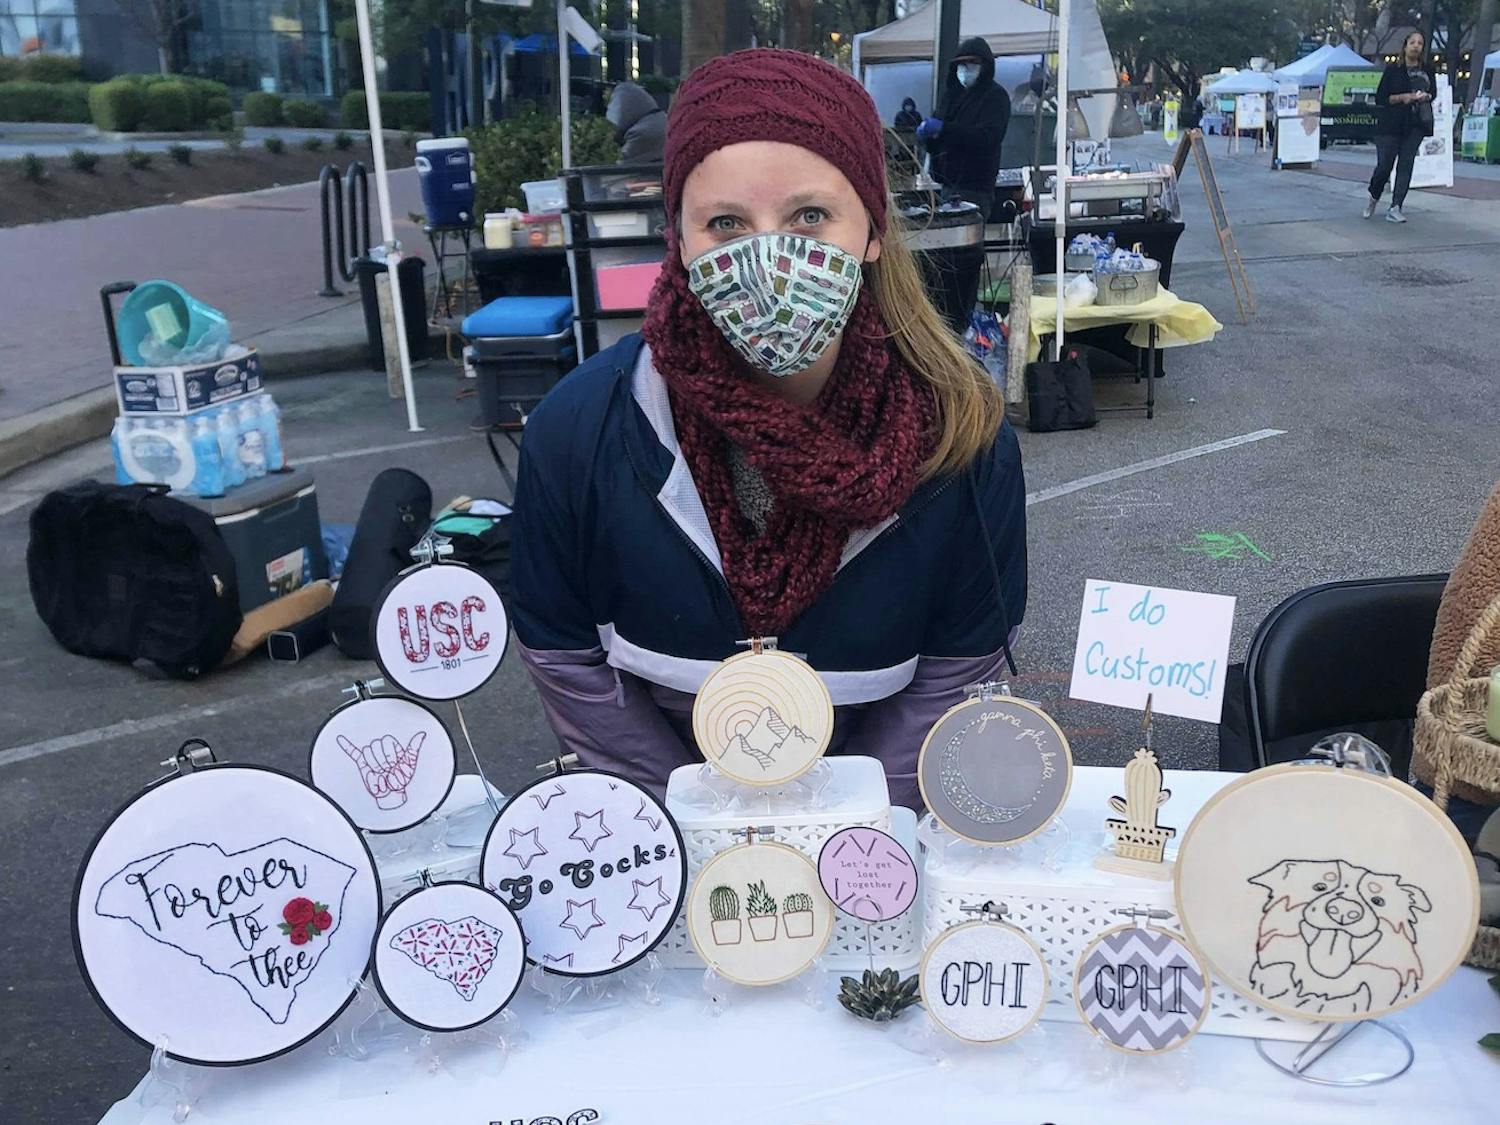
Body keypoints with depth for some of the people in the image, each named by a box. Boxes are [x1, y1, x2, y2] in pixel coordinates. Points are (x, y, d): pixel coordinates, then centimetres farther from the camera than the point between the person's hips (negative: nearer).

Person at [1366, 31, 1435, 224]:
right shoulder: (1393, 70, 0)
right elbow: (1380, 98, -3)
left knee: (1405, 165, -3)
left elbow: (1432, 92, 21)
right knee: (1384, 165, -4)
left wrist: (1426, 97, -2)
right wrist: (1402, 97, -15)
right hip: (1391, 124, -3)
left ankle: (1395, 208, -4)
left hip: (1415, 126, 3)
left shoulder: (1427, 72, 9)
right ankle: (1374, 197, 24)